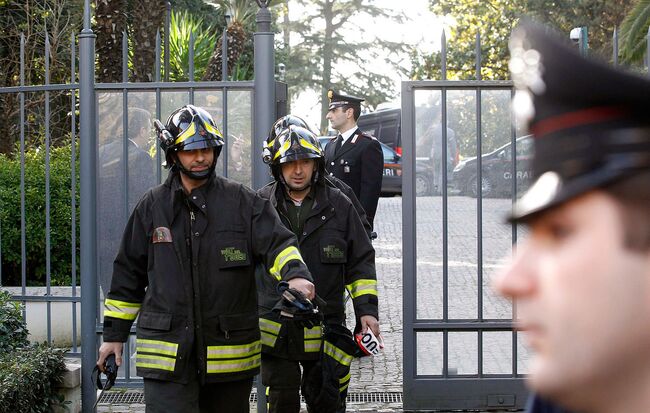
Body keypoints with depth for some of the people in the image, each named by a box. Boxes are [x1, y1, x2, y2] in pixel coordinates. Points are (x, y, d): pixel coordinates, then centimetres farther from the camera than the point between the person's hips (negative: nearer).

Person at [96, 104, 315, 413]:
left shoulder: (243, 202, 4)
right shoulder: (152, 207, 8)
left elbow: (276, 243, -6)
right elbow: (128, 273, 13)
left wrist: (295, 274, -29)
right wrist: (114, 334, 12)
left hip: (229, 352, 1)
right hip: (167, 354, -1)